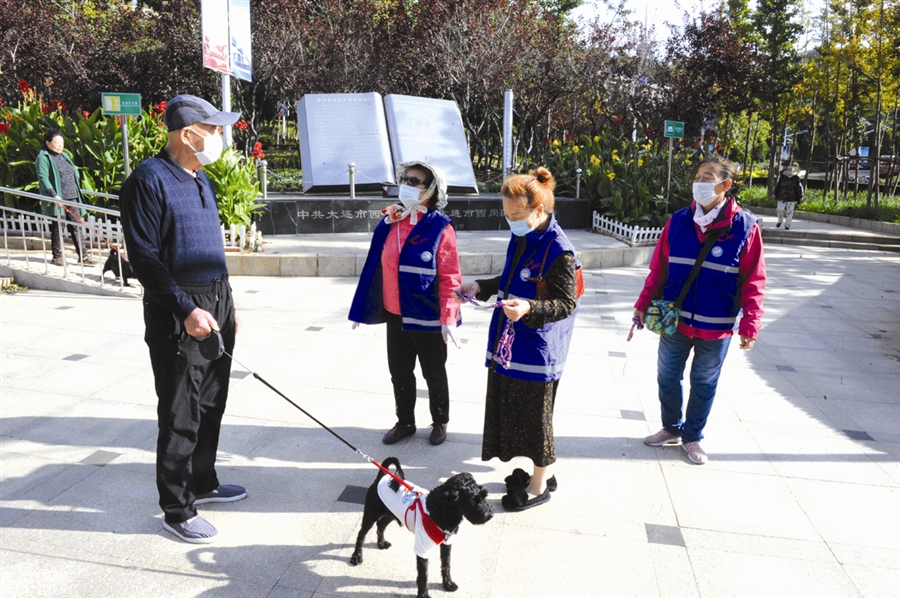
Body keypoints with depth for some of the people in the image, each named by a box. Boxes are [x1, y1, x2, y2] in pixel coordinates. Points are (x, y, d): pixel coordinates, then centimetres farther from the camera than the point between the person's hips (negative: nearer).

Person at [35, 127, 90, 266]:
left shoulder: (64, 156, 18)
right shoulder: (43, 158, -5)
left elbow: (75, 172, 27)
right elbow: (43, 178, -15)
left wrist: (76, 189, 16)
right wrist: (54, 195, -24)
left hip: (72, 197, 7)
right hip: (57, 199, -7)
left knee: (76, 226, 4)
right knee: (57, 227, -1)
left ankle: (82, 255, 5)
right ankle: (57, 256, 8)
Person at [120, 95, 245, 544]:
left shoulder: (201, 179, 14)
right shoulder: (150, 179, -12)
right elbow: (144, 257, -17)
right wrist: (186, 310, -21)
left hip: (215, 306, 9)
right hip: (179, 316, -8)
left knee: (211, 405, 17)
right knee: (181, 416, 0)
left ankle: (202, 483, 34)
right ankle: (176, 510, 15)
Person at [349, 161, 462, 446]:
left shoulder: (440, 227, -14)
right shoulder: (389, 222, 3)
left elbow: (449, 277, -16)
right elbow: (374, 267, 8)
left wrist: (448, 318, -20)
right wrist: (362, 308, 9)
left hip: (427, 318, -5)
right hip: (395, 315, 6)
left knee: (434, 374, 13)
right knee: (399, 372, 17)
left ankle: (440, 422, 33)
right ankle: (405, 422, 36)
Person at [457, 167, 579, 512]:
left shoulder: (559, 251, -20)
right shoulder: (520, 238, 6)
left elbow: (566, 304, -20)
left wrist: (530, 308, -35)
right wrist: (482, 288, 8)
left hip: (537, 350, -9)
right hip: (510, 343, 9)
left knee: (535, 416, 6)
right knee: (514, 410, 18)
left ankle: (539, 487, 26)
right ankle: (542, 471, 38)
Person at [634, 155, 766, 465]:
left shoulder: (745, 227, -9)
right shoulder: (678, 221, -2)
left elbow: (753, 281, -6)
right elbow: (658, 268, 4)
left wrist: (750, 324, -9)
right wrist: (643, 303, 2)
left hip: (716, 327, -2)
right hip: (674, 321, 3)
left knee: (704, 383, 13)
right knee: (667, 377, 14)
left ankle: (692, 437, 33)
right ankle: (671, 428, 37)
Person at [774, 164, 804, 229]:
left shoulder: (796, 179, -1)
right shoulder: (782, 177, 2)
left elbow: (799, 188, 2)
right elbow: (777, 186, 11)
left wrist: (800, 197, 0)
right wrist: (776, 195, 14)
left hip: (791, 199, -1)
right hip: (782, 197, 1)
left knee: (789, 212, 0)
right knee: (780, 210, -7)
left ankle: (787, 225, 10)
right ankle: (780, 221, 21)